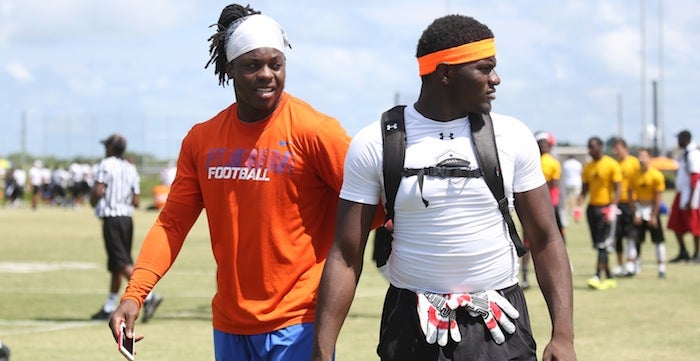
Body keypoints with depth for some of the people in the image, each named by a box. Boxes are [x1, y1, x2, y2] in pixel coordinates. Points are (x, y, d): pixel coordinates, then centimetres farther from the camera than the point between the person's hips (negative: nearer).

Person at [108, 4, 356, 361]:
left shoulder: (314, 130, -8)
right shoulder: (201, 139, 5)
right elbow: (172, 223, 5)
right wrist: (134, 295, -5)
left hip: (297, 324, -5)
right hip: (230, 325, 5)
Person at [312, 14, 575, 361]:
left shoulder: (512, 137, 0)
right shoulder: (374, 145, -5)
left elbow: (546, 240, 3)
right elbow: (346, 256, -4)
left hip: (501, 330, 1)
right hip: (412, 329, -1)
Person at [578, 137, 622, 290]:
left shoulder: (611, 165, -6)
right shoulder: (587, 167, 11)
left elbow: (617, 189, -9)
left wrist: (613, 207, -20)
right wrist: (578, 205, 0)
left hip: (606, 208, -6)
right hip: (592, 207, 6)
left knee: (603, 245, -11)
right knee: (598, 246, 7)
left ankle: (598, 277, -16)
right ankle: (609, 278, 14)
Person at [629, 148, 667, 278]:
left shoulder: (657, 175, -13)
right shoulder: (634, 175, -6)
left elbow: (658, 198, -10)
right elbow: (630, 196, 0)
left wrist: (653, 216, -10)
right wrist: (635, 214, -4)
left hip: (652, 208, -2)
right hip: (638, 207, 2)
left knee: (658, 240, -4)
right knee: (635, 239, -1)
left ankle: (661, 268, 3)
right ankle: (634, 266, 10)